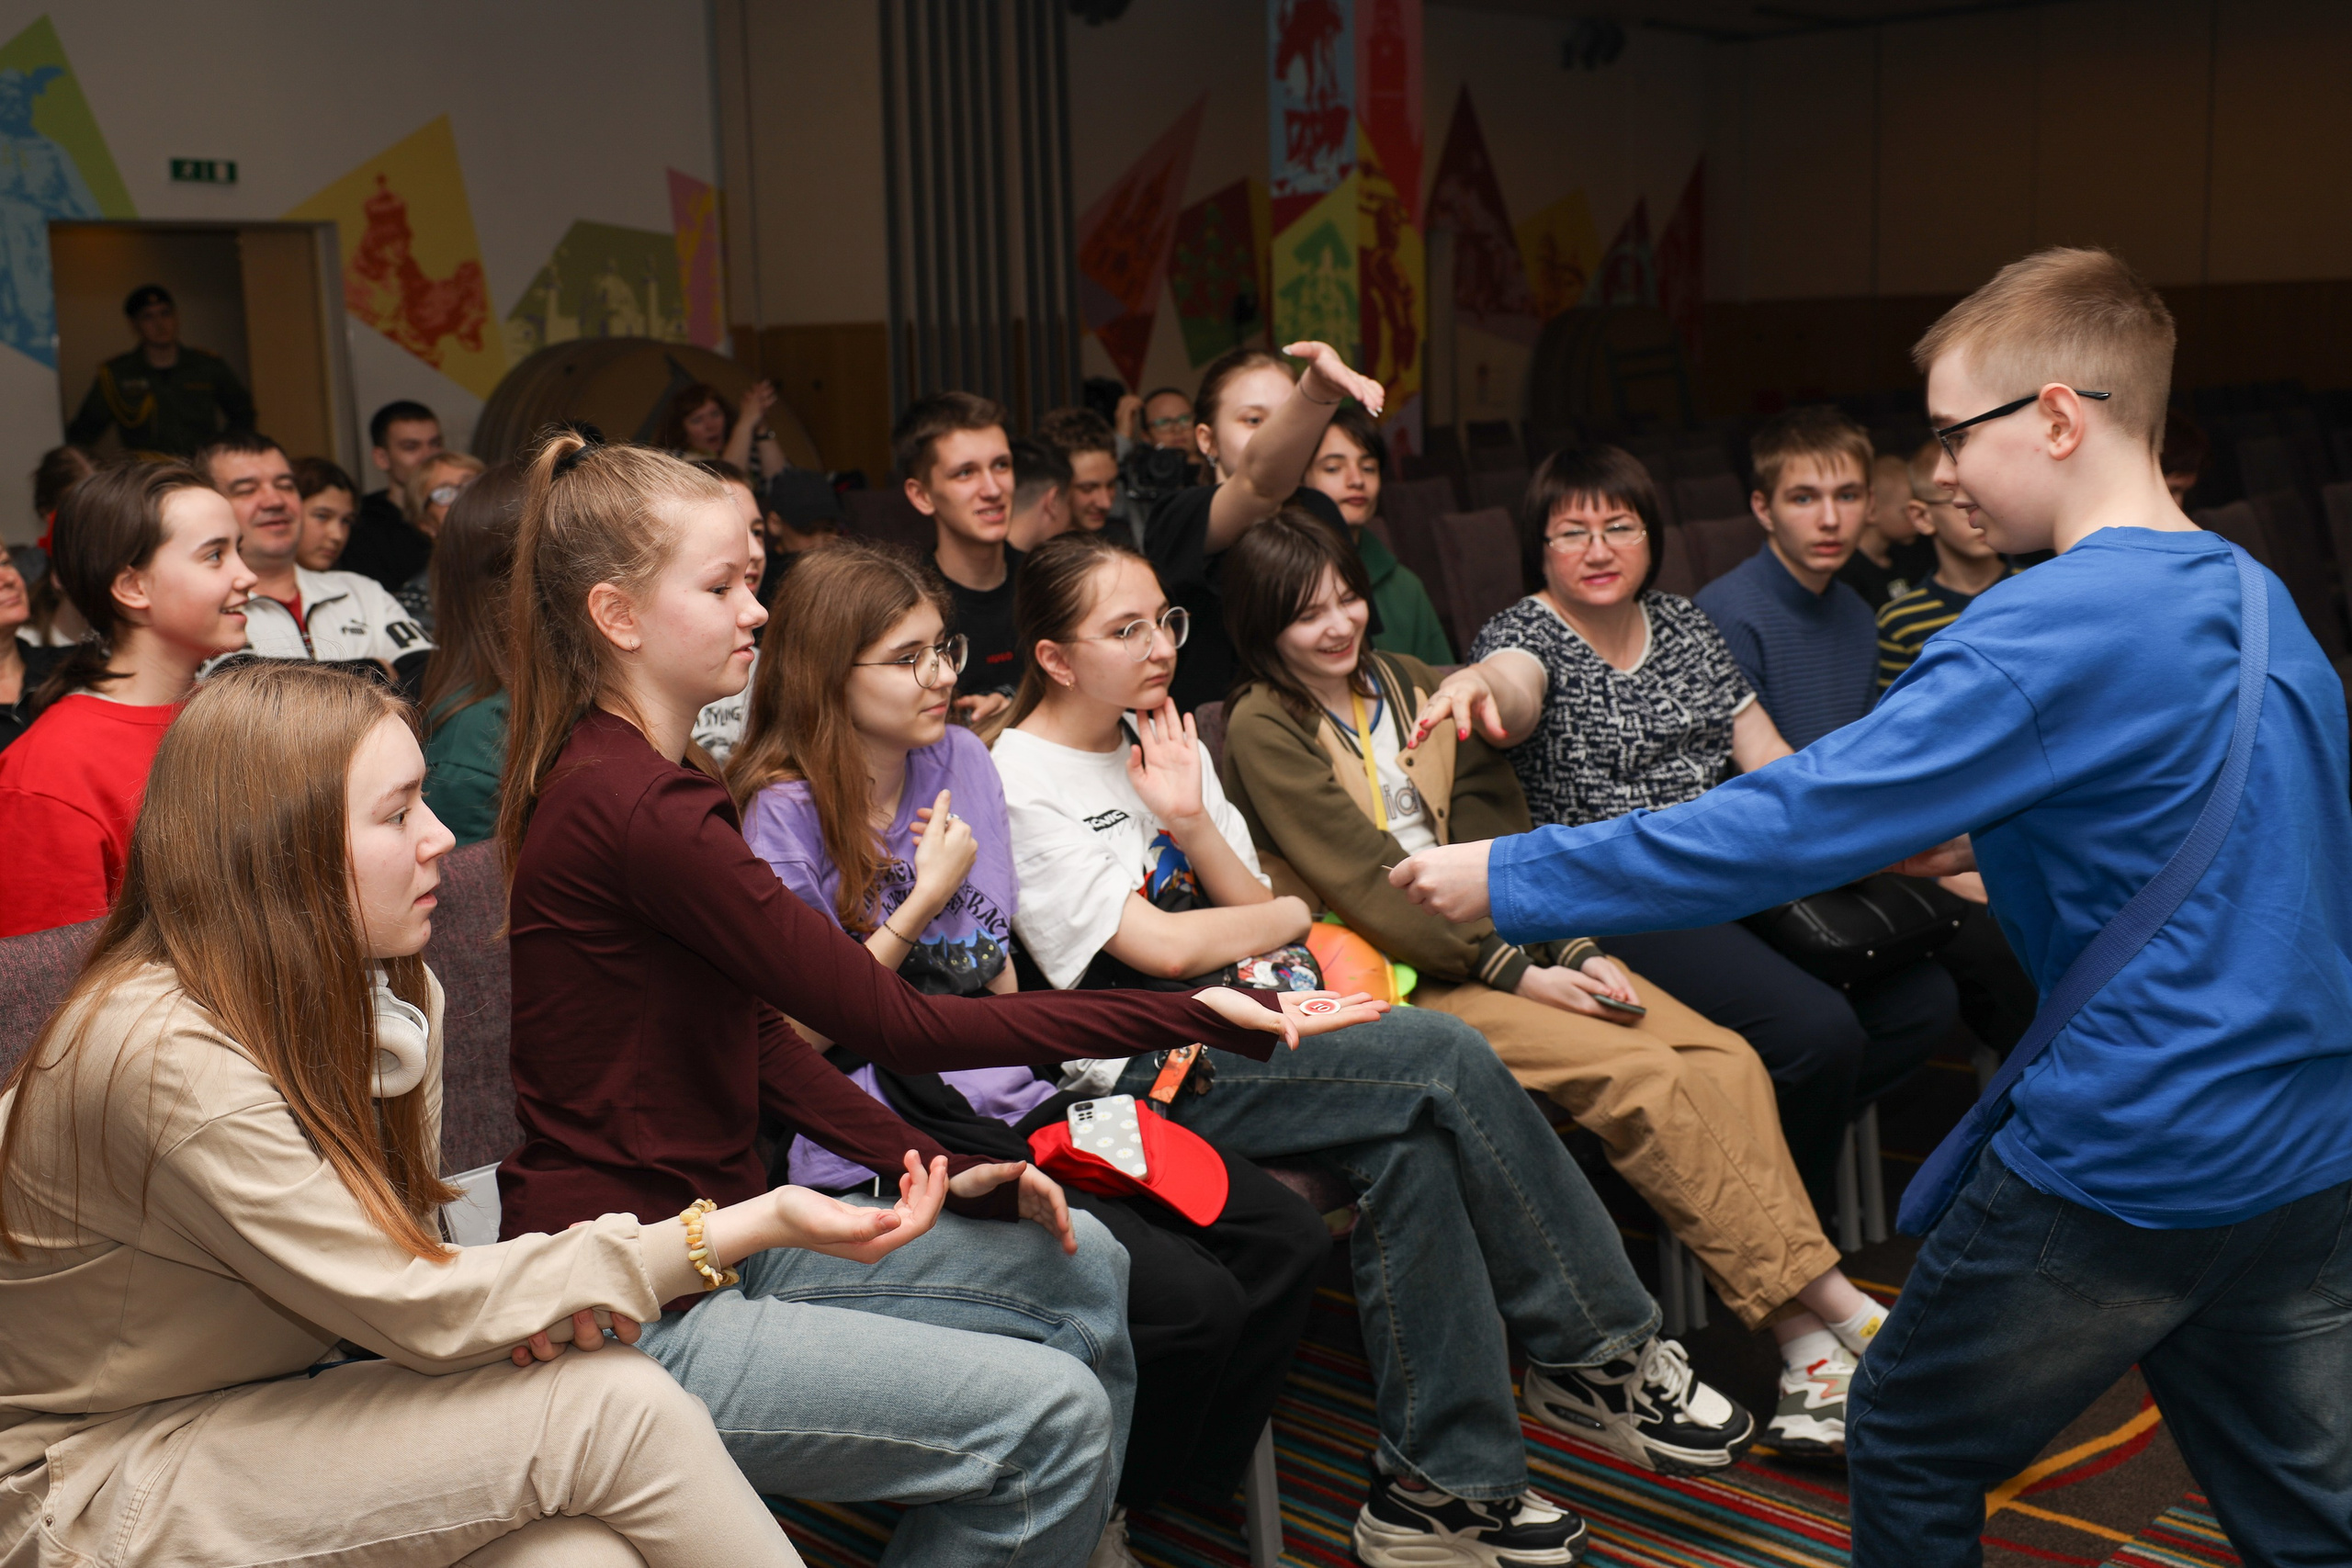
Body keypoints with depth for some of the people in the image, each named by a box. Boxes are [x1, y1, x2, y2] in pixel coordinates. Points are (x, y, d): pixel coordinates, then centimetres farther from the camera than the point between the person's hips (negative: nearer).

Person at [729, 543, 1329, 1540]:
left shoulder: (961, 760, 12)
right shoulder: (783, 812, -9)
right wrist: (923, 902, -12)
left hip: (1009, 1103, 7)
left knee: (1288, 1240, -7)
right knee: (1190, 1302, -21)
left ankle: (1185, 1491, 13)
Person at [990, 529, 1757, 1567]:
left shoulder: (1165, 741, 15)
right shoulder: (1022, 785, -8)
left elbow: (1251, 910, 10)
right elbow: (1163, 946, -15)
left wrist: (1192, 825, -6)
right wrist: (1305, 911, -1)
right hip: (1143, 1069, -7)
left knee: (1415, 1147, -23)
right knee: (1441, 1059, -24)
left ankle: (1440, 1482, -15)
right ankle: (1604, 1351, -9)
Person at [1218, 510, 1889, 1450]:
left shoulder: (1410, 684, 16)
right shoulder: (1265, 729, -4)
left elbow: (1493, 825, 10)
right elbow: (1365, 880, -12)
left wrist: (1574, 949, -4)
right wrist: (1514, 974, -16)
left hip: (1512, 945, 6)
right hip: (1403, 977, -6)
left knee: (1724, 1058, -16)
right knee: (1641, 1076, -25)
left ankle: (1805, 1347, -19)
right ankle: (1839, 1308, -19)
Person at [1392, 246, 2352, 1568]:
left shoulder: (2053, 632, -20)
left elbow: (1784, 828, -24)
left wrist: (1510, 876, -17)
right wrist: (1997, 837, 13)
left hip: (2128, 1169, -8)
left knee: (1912, 1454, 12)